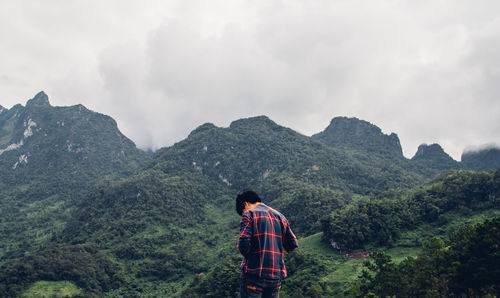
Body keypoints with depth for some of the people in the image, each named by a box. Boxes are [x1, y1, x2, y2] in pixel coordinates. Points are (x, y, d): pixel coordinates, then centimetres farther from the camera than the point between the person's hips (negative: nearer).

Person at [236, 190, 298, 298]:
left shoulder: (249, 214, -5)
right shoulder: (280, 216, 12)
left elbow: (243, 244, -17)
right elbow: (292, 245, 10)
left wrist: (249, 255, 3)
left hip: (254, 274, -5)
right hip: (276, 276, 6)